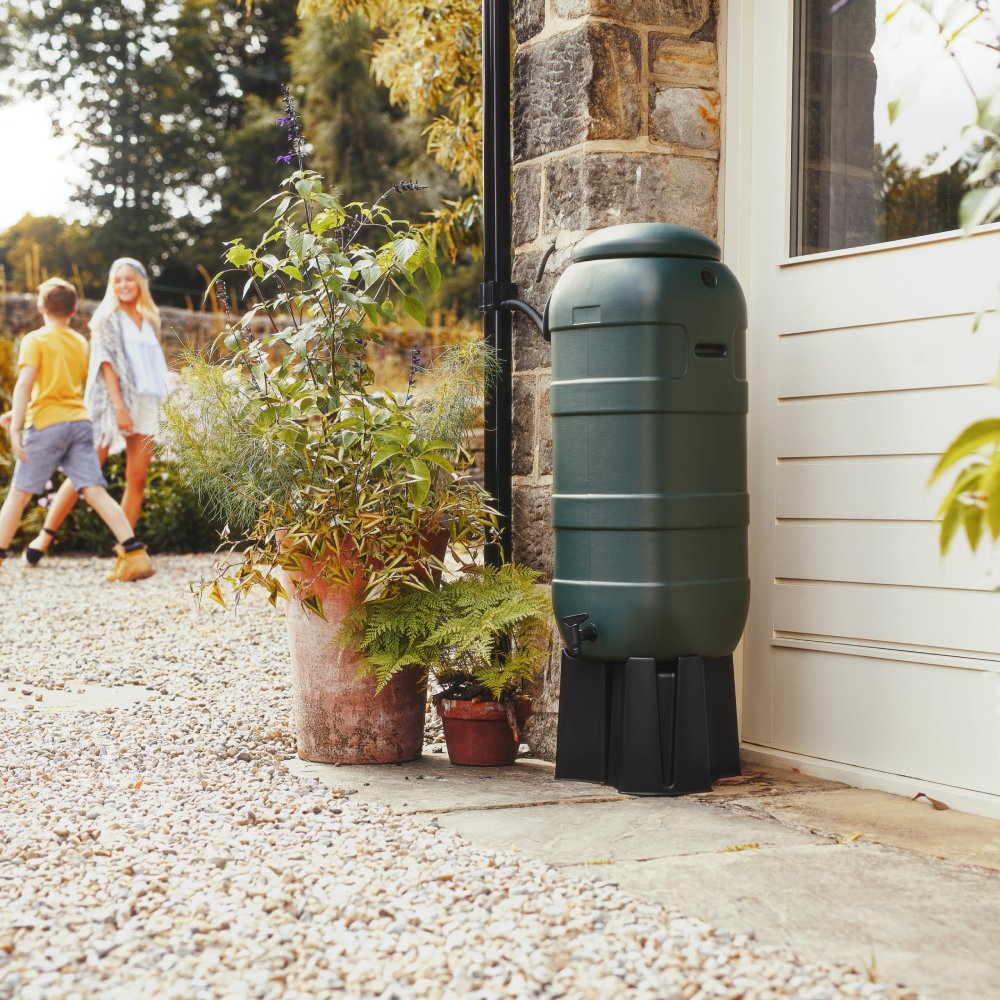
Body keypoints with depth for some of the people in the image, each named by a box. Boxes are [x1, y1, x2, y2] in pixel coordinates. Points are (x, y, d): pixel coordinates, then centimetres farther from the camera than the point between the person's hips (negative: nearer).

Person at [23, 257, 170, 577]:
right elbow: (106, 361, -9)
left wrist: (156, 405, 13)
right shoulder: (107, 317, 0)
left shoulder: (148, 321, 17)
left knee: (137, 480, -1)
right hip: (111, 405, -6)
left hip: (145, 406, 6)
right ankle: (44, 538, -3)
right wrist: (119, 406, -19)